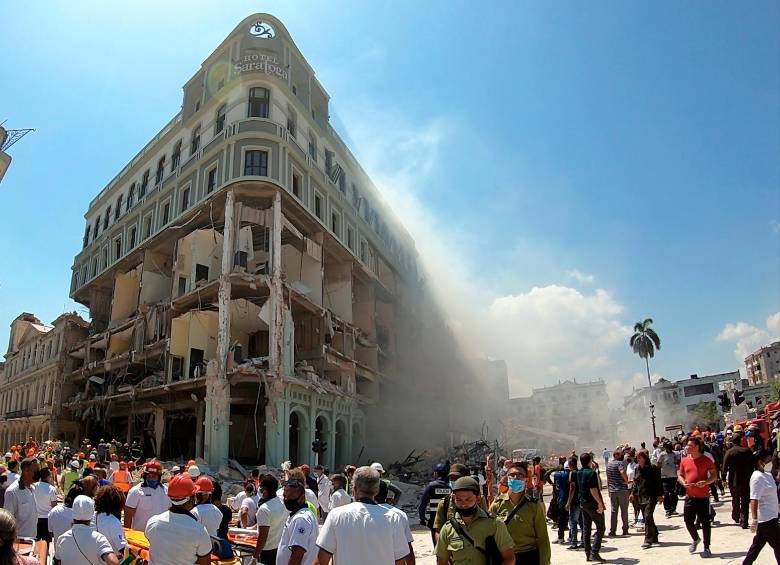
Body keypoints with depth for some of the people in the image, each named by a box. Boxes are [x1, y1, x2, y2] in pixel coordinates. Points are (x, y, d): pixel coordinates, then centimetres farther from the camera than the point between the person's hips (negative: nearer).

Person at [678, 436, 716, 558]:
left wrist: (706, 482, -20)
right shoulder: (684, 460, 5)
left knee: (705, 522, 2)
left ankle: (706, 548, 16)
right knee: (688, 521, 7)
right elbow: (680, 475, 13)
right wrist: (683, 482, -8)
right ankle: (695, 539, 35)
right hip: (689, 496, 4)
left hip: (703, 496, -4)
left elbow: (714, 475, -2)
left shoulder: (706, 460, -6)